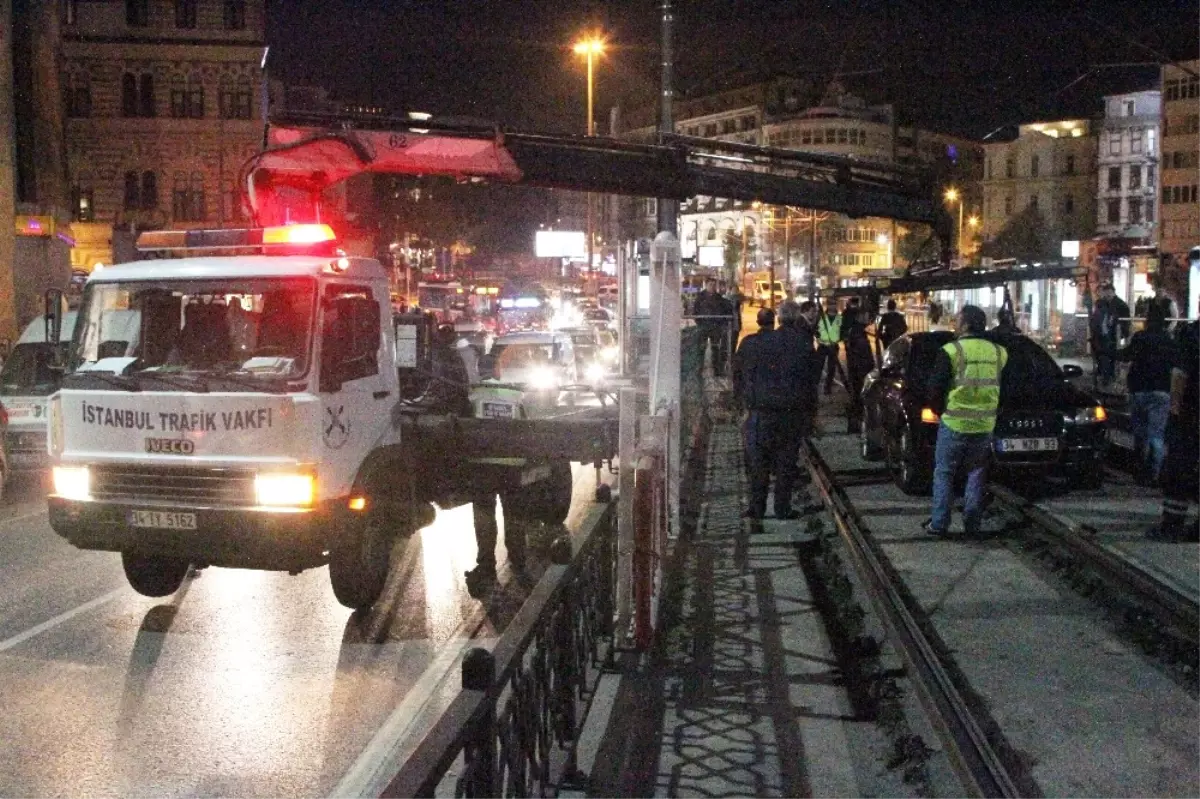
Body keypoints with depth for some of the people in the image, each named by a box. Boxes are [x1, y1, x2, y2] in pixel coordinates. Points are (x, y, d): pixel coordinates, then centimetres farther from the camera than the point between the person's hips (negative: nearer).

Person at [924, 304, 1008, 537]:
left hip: (954, 423, -4)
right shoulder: (998, 352, 4)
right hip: (985, 425, 4)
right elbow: (1001, 389, 11)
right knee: (977, 474, 15)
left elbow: (935, 388, -7)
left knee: (943, 474, 6)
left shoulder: (952, 351, -10)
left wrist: (940, 410, 9)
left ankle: (938, 524, 4)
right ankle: (972, 524, 15)